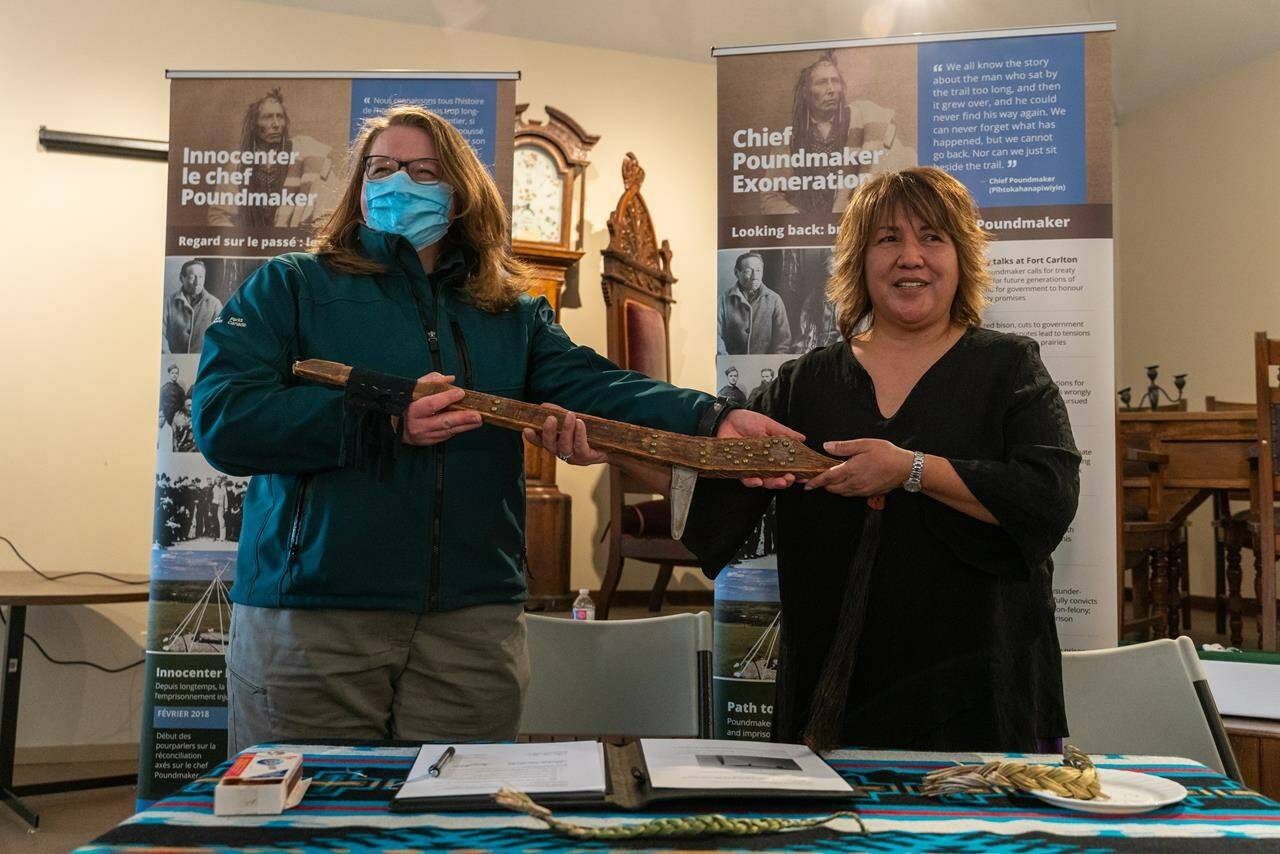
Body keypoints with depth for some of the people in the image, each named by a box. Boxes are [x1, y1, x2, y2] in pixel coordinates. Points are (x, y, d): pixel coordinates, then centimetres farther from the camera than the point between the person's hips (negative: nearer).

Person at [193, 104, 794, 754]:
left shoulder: (513, 314, 14)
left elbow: (595, 385, -3)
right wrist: (385, 422, -16)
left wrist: (711, 420, -21)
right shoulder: (292, 286, 6)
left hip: (472, 625, 3)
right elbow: (222, 419, -6)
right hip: (307, 622, -2)